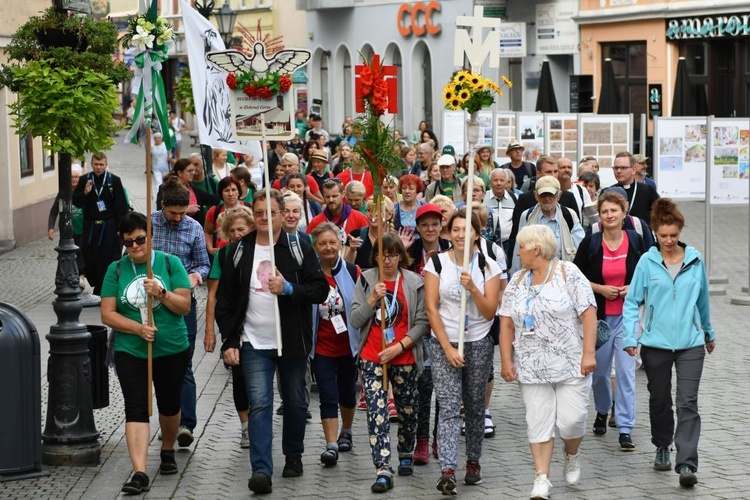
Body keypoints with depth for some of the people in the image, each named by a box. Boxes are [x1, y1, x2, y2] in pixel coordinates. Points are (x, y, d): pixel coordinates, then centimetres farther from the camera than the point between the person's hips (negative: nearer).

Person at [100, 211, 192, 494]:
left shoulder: (170, 263, -1)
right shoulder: (116, 270, 0)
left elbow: (185, 306, -4)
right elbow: (108, 314, -3)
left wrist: (161, 293, -22)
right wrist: (138, 328, -18)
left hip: (172, 350, 1)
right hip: (130, 352, -1)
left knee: (169, 404, 16)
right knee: (136, 409, -11)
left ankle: (168, 451, 42)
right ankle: (139, 473, -18)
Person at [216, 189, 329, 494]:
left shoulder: (299, 248, 0)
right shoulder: (239, 251, 5)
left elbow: (320, 289, -4)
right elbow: (224, 300, 8)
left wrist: (288, 289, -20)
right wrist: (229, 341, 0)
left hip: (293, 342, 0)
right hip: (254, 343, 0)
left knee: (295, 402, 12)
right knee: (259, 404, -10)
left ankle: (293, 455, 33)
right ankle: (261, 470, -15)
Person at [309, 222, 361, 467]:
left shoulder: (353, 272, -6)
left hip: (349, 345, 1)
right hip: (322, 347, -1)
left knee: (347, 393, 16)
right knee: (328, 396, -6)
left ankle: (346, 433, 38)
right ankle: (331, 446, -6)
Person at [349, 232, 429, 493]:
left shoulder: (414, 282, -1)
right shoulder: (366, 280, 2)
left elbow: (422, 323, -3)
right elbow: (355, 321, -1)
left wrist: (399, 347, -13)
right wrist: (373, 299, -15)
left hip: (405, 358, 0)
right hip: (372, 358, 0)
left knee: (407, 409, 11)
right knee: (376, 411, -9)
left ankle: (406, 455, 36)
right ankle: (383, 471, -12)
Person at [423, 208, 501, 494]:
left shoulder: (488, 266, 2)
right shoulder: (436, 263, -1)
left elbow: (490, 312, -2)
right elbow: (431, 309, -4)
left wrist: (472, 288, -18)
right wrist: (448, 348, -10)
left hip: (478, 344, 2)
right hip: (444, 344, -1)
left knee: (474, 407, 9)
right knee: (448, 408, -11)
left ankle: (473, 462, 25)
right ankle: (447, 471, -19)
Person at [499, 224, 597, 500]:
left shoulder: (569, 273, -4)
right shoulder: (517, 281, 10)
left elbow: (588, 314, -8)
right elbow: (507, 323, 9)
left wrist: (589, 353, -15)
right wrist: (506, 361, 2)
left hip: (571, 364, -4)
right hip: (532, 368, 4)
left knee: (571, 420, -5)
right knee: (538, 422, 0)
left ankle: (572, 455, 26)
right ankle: (542, 478, 5)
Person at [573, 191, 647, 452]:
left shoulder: (635, 241, 0)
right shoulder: (590, 243, -2)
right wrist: (600, 288, -11)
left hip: (627, 315, -1)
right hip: (599, 315, 1)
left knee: (626, 370, -8)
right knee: (599, 369, 12)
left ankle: (625, 429, -5)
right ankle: (602, 411, 40)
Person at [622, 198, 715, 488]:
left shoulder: (695, 260, 2)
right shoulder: (647, 262, -3)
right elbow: (632, 301, -1)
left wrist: (709, 333, 26)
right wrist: (630, 337, -11)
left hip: (690, 344, 0)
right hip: (656, 343, 0)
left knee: (688, 403, -9)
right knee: (659, 400, 15)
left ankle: (686, 464, -12)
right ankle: (662, 448, 37)